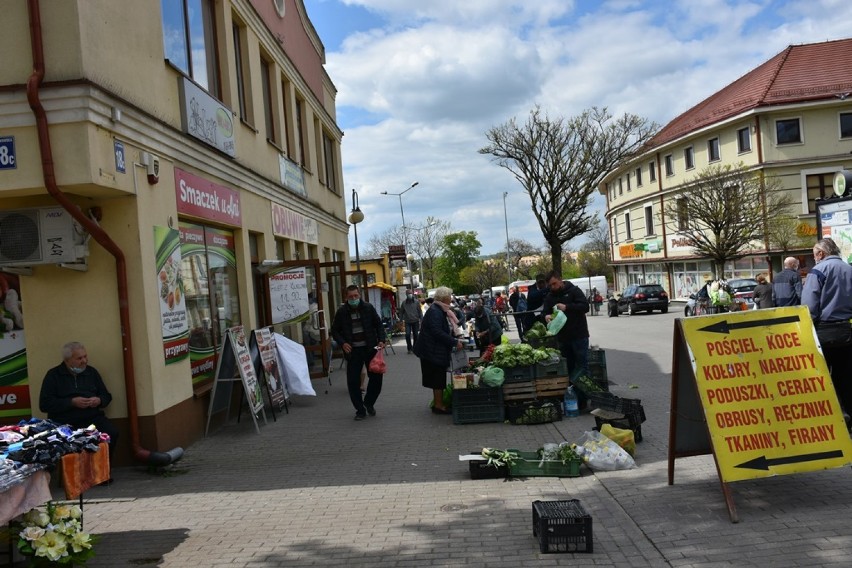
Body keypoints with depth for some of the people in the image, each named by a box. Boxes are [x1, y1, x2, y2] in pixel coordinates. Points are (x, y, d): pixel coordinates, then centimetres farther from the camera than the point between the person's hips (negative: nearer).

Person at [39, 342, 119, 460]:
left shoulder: (92, 372, 15)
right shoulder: (53, 375, 4)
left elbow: (106, 396, 21)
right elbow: (44, 404, -4)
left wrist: (99, 400, -3)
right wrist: (72, 402, -14)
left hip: (93, 418, 3)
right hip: (65, 422, -3)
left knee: (112, 433, -26)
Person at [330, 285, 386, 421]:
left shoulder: (368, 308, -3)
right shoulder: (342, 312, -3)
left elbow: (378, 325, 6)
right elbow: (335, 330, 6)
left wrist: (381, 340, -7)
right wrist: (342, 343, -10)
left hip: (370, 348, 0)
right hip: (353, 351, 0)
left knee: (376, 377, 3)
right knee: (353, 382, 0)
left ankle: (369, 402, 28)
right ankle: (360, 410, 16)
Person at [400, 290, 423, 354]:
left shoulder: (416, 302, 1)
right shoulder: (404, 302, 3)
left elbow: (420, 311, 3)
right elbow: (402, 312, 10)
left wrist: (421, 320, -2)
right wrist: (402, 319, 6)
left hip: (415, 321, 0)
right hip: (407, 322, 0)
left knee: (415, 335, 5)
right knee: (407, 335, -11)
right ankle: (409, 349, 2)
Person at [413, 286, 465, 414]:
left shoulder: (442, 310, 14)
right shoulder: (435, 312, -19)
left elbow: (448, 330, 21)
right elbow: (437, 332, -27)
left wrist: (457, 338, 6)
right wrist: (455, 342, -24)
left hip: (439, 351, 10)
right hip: (433, 351, -10)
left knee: (438, 379, 15)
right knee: (438, 379, -3)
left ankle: (437, 403, 23)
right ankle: (438, 405, 4)